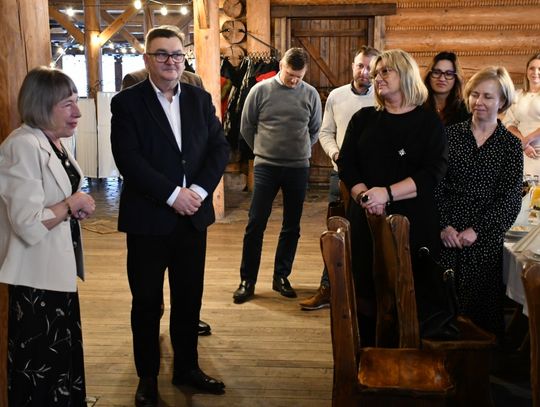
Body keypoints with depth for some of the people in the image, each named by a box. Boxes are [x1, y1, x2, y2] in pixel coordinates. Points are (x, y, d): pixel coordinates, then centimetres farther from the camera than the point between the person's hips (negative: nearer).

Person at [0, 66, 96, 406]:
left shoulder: (54, 142, 7)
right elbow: (29, 224, -29)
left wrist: (79, 205, 1)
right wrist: (72, 204, -16)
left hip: (59, 270, 9)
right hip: (36, 278, -9)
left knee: (63, 353, 23)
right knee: (40, 364, 7)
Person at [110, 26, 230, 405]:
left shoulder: (200, 98, 8)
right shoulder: (126, 102, -5)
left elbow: (220, 147, 2)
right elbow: (129, 159, -14)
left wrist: (199, 190, -12)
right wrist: (173, 195, -19)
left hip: (193, 216, 4)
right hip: (148, 219, -3)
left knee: (189, 299, 14)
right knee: (147, 303, 9)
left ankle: (187, 367, 32)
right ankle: (148, 377, 26)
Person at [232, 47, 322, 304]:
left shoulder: (311, 95, 2)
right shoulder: (261, 90, -3)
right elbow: (246, 126, 6)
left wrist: (300, 152, 13)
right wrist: (261, 150, 11)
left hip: (298, 168, 2)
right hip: (265, 167, -2)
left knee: (291, 226, 8)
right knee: (256, 224, -3)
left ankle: (281, 277, 22)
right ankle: (247, 280, 8)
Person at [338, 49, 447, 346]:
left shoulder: (429, 122, 3)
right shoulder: (363, 119, 12)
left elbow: (433, 173, -8)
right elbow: (345, 163, 3)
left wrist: (386, 193, -19)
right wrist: (364, 194, -15)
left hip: (414, 221, -2)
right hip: (366, 218, 2)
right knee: (366, 287, 5)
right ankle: (367, 352, 20)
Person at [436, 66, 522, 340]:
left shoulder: (510, 146, 4)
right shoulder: (451, 135, 5)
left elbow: (510, 200, -2)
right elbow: (435, 185, 1)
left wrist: (477, 231, -11)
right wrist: (444, 225, -10)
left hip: (486, 239, 0)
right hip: (446, 236, 1)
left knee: (482, 303, 6)